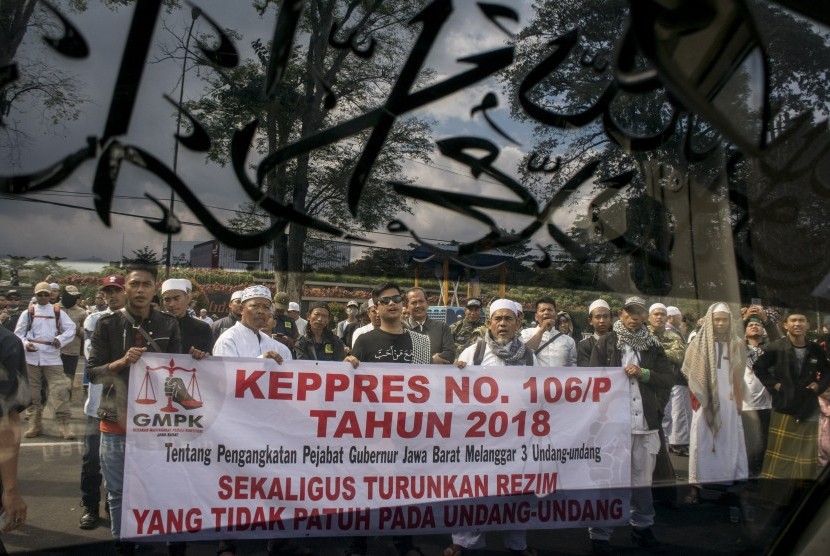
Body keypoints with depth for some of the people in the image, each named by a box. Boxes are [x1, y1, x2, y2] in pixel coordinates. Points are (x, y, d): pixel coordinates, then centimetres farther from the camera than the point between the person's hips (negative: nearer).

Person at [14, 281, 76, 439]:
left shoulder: (58, 312, 6)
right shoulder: (28, 313, 8)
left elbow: (71, 329, 1)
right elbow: (18, 333, 8)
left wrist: (60, 339, -16)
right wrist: (25, 344, -12)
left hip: (52, 358, -1)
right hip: (31, 358, 2)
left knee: (59, 390, -10)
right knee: (32, 391, 9)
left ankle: (64, 424, -7)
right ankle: (36, 424, 20)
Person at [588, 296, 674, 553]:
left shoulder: (653, 346, 11)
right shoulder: (606, 343, 2)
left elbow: (668, 380, 7)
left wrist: (643, 373, -10)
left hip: (645, 422, 3)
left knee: (642, 478, 13)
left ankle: (642, 527, 27)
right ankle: (600, 533, 6)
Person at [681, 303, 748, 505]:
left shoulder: (736, 345, 6)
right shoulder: (699, 343, -2)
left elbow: (738, 377, 9)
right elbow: (688, 372, 2)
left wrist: (739, 402, 5)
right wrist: (698, 394, -5)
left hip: (728, 400, 2)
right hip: (706, 401, -2)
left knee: (728, 441, 5)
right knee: (701, 442, -2)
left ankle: (728, 482, 14)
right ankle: (696, 486, 0)